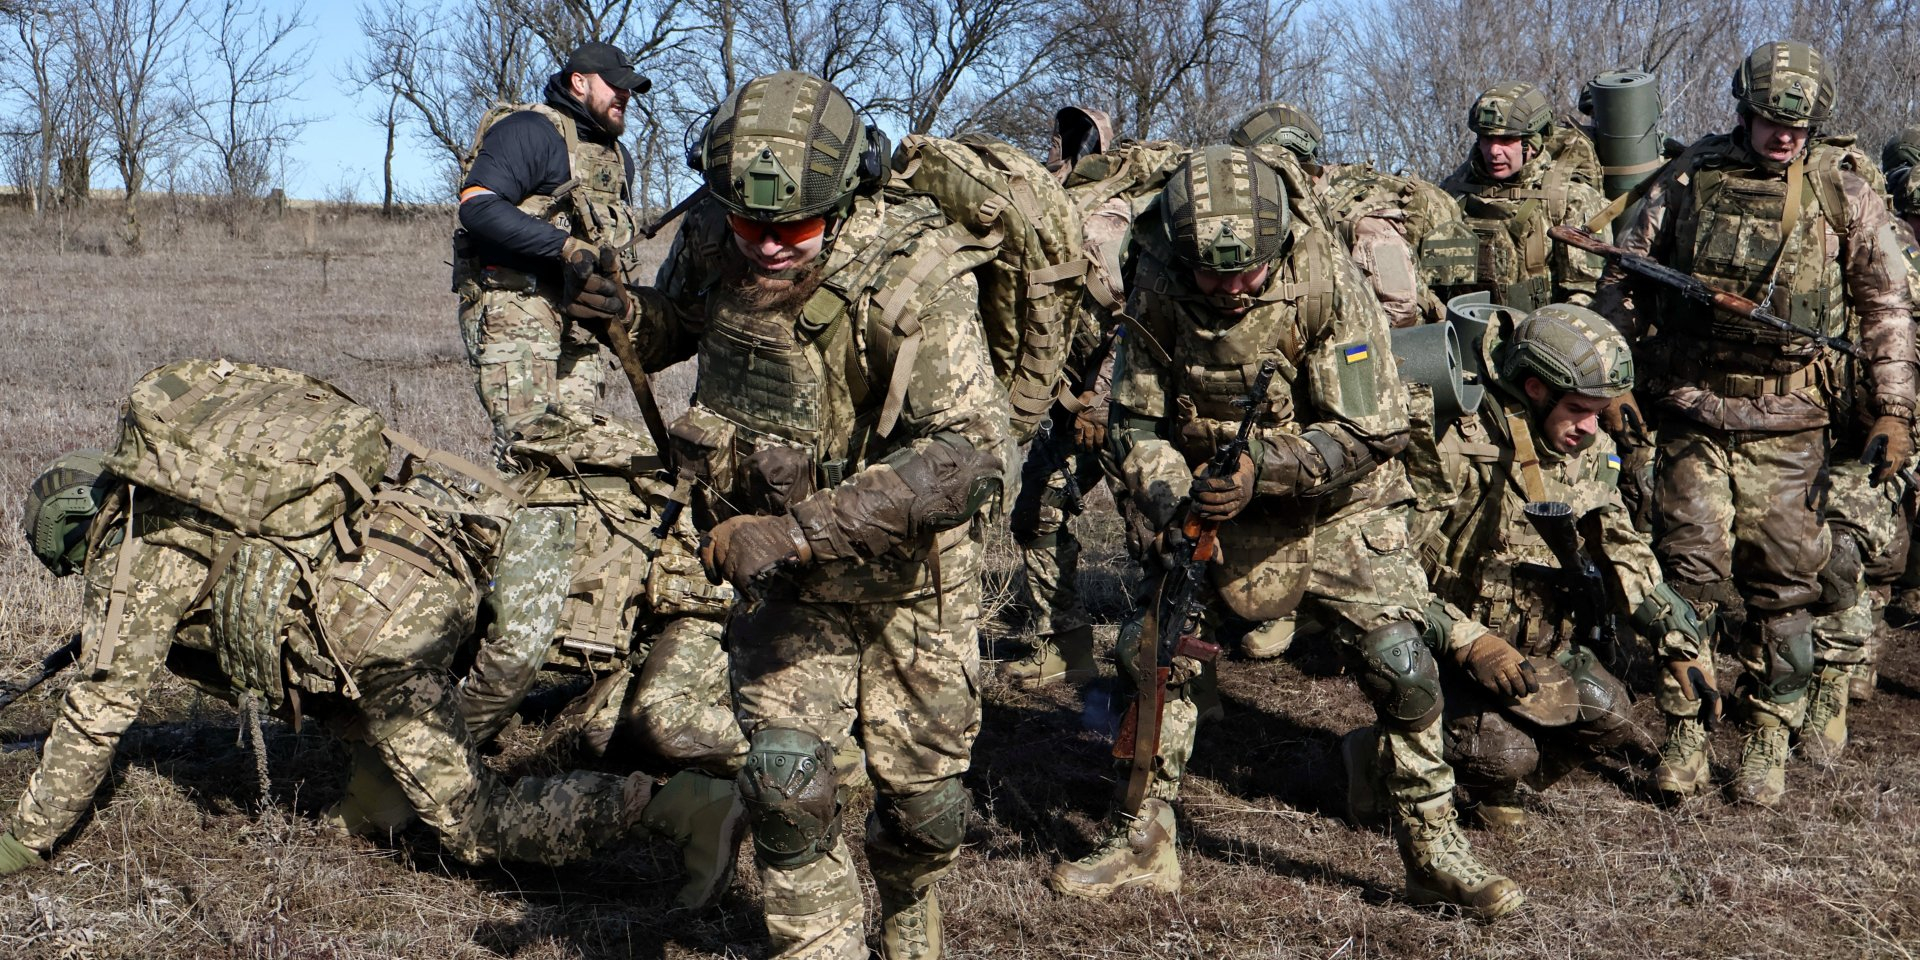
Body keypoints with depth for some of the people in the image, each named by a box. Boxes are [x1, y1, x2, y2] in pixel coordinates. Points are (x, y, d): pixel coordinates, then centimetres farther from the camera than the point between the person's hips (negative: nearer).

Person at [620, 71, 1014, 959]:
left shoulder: (909, 274, -30)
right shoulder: (712, 240, -14)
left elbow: (973, 452, -39)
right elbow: (672, 323, 10)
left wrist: (800, 529, -44)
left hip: (912, 576, -2)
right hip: (783, 561, 3)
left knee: (923, 791, 11)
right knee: (785, 776, -13)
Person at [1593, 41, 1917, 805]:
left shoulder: (1843, 195, 0)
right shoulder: (1690, 178, 0)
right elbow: (1622, 278, 7)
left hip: (1788, 424, 0)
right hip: (1693, 412, 0)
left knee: (1781, 584, 3)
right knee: (1689, 570, -1)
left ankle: (1769, 736, 15)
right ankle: (1686, 723, 13)